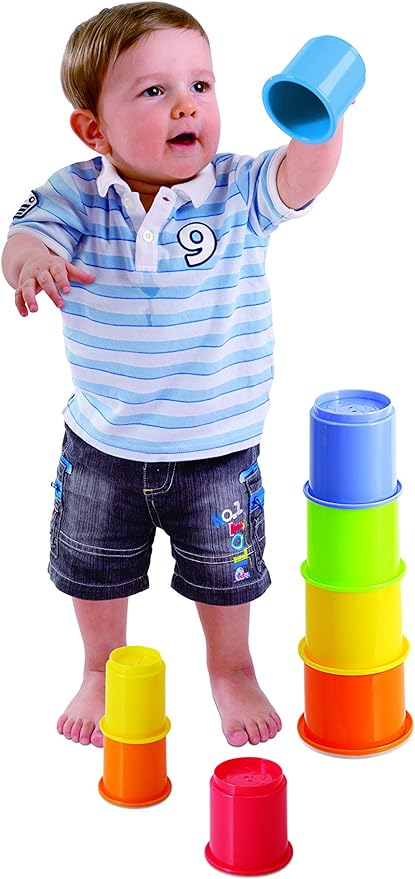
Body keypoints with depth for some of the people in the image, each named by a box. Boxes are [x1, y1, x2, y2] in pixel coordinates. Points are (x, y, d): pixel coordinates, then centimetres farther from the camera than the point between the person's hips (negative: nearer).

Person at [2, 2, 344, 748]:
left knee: (224, 574, 18)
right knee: (94, 570, 21)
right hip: (102, 445, 1)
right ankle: (102, 670, 48)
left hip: (218, 448, -1)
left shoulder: (238, 192, -17)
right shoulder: (77, 195, -15)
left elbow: (302, 175, -33)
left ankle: (231, 671, 46)